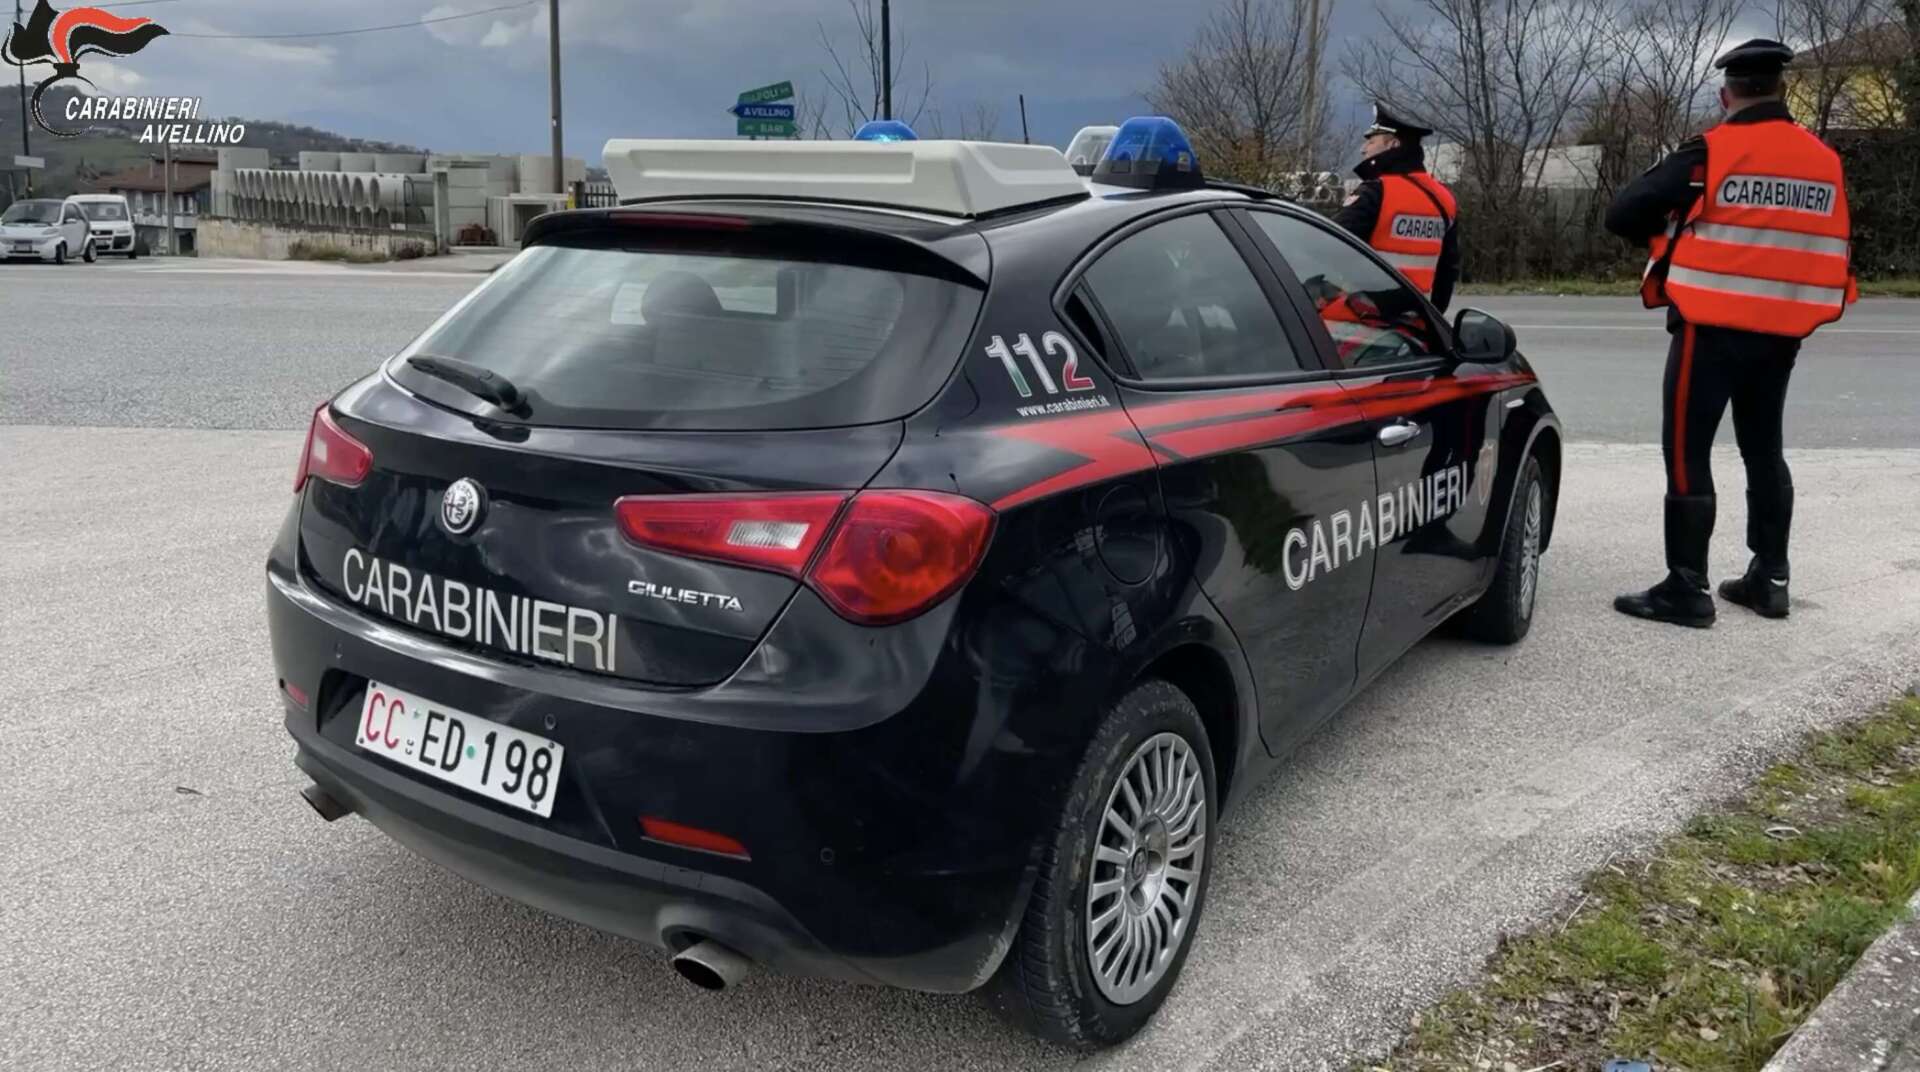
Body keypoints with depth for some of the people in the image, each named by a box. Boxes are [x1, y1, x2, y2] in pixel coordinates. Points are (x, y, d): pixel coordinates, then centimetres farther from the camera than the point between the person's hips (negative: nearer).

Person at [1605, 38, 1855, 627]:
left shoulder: (1710, 153, -10)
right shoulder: (1825, 160, 8)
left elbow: (1622, 215, -10)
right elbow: (1836, 245, 16)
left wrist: (1672, 237, 8)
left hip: (1712, 329, -6)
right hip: (1781, 332, 6)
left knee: (1687, 453, -1)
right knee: (1763, 449, 17)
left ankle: (1686, 589, -2)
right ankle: (1770, 579, 23)